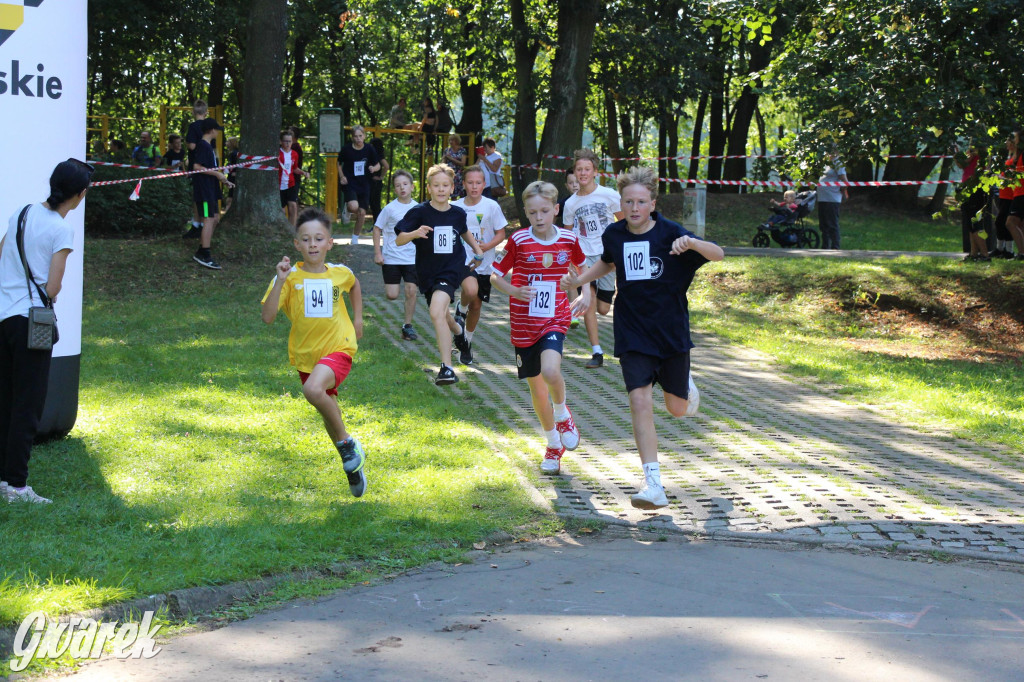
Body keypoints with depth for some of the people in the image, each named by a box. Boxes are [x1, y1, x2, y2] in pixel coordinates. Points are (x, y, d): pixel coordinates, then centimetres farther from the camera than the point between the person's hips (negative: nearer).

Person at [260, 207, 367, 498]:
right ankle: (353, 466, 37)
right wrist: (280, 281, -30)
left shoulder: (340, 273, -4)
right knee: (328, 412, 16)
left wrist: (357, 318, 17)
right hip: (306, 354, 3)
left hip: (338, 348, -2)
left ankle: (347, 443, -12)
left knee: (313, 390, -32)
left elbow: (354, 286, 23)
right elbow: (267, 317, -23)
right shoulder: (290, 276, -11)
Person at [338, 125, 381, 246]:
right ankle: (347, 210, 11)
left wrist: (374, 168, -14)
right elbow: (339, 164, 9)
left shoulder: (369, 149, -2)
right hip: (350, 184, -3)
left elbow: (378, 165, 8)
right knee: (354, 207, -27)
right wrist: (342, 177, -5)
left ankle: (355, 239, 19)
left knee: (362, 213, 3)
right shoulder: (346, 149, -7)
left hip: (364, 185, 3)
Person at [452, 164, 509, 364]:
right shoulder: (455, 207, 0)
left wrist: (487, 246, -17)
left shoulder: (491, 206, -3)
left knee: (476, 305, 9)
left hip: (484, 263, 1)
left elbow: (501, 234, 1)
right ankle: (461, 312, 4)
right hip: (461, 261, -1)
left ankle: (467, 342, 29)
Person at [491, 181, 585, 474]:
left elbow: (583, 268, 18)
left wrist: (585, 293, 1)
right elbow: (495, 276, 2)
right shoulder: (519, 241, -6)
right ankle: (554, 444, 30)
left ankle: (563, 414, 5)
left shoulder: (569, 240, -2)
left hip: (555, 320, -1)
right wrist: (515, 292, -16)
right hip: (524, 323, 1)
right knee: (536, 386, 10)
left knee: (550, 371, -28)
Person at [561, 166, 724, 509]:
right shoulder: (614, 235, -1)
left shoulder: (670, 233, -13)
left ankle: (686, 385, 50)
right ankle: (653, 485, -17)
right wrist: (579, 279, 8)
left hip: (672, 333, -1)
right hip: (633, 335, 1)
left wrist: (692, 243, -43)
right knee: (639, 400, -16)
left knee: (678, 408, 10)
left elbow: (718, 255, -23)